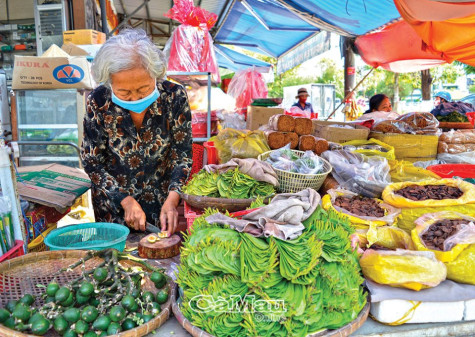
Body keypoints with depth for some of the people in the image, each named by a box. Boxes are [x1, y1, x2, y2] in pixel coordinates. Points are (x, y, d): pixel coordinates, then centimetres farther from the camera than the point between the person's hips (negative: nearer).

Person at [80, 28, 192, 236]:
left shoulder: (174, 97, -18)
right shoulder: (98, 102, -18)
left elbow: (182, 156, -11)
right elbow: (91, 161, -10)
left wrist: (171, 200, -23)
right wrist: (126, 200, -18)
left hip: (162, 202, 1)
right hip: (114, 205, 0)